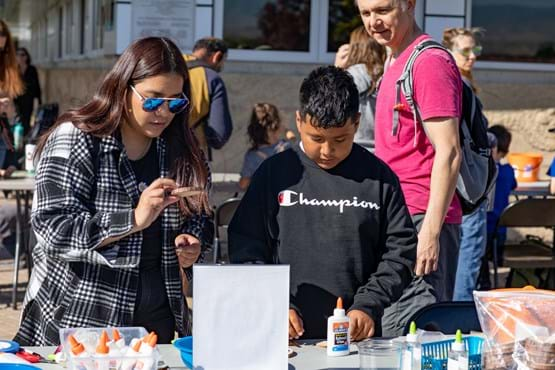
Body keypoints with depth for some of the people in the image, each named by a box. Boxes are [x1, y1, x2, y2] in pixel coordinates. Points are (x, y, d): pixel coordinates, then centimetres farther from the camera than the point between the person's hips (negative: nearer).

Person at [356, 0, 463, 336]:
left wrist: (430, 231, -22)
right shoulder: (395, 63, 20)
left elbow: (449, 152, -17)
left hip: (420, 220, -10)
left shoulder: (430, 62, -10)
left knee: (406, 334, -12)